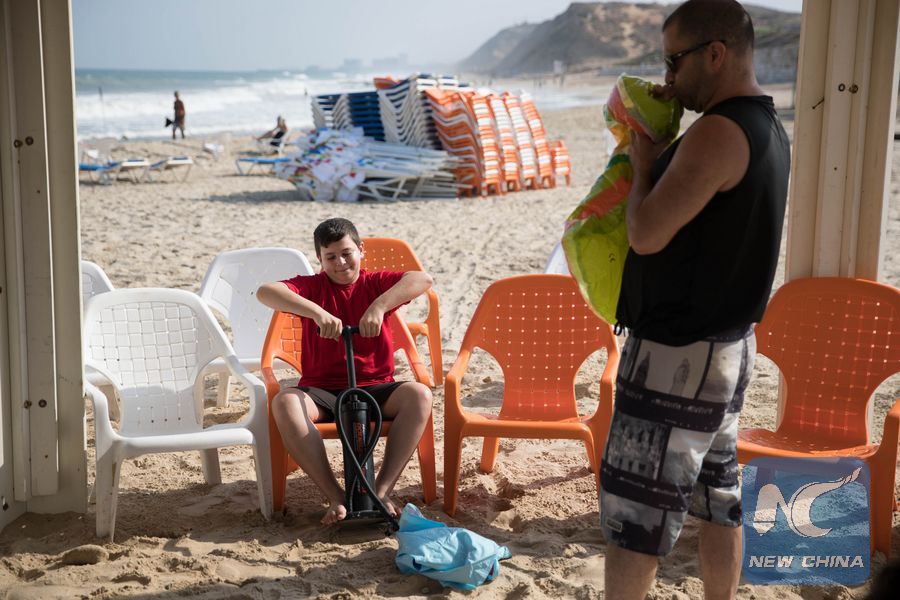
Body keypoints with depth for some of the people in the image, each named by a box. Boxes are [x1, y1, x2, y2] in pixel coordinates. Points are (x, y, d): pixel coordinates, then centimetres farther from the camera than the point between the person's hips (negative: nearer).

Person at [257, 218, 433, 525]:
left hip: (374, 388, 1)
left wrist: (380, 305, -30)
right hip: (322, 391, 0)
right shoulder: (313, 286, 4)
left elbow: (423, 279, -14)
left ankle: (382, 491, -27)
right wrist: (317, 312, -30)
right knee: (284, 402, -32)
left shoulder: (375, 284, 6)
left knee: (419, 395, -29)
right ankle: (337, 498, -30)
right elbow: (265, 292, -16)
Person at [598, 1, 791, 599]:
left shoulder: (718, 132, -21)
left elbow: (647, 233, -22)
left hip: (678, 356, -10)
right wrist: (666, 144, 13)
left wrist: (642, 164, -6)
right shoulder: (769, 131, 11)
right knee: (718, 499, 18)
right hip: (730, 346, 10)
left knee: (634, 514, 0)